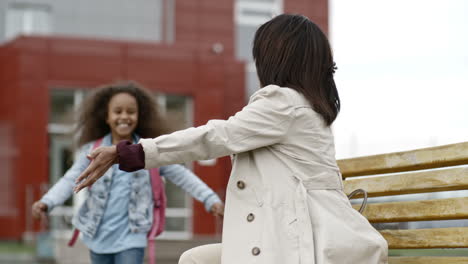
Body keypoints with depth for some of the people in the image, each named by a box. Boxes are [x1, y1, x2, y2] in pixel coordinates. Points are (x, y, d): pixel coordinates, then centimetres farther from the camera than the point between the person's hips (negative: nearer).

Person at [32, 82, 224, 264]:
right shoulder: (92, 151, 0)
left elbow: (182, 176, 1)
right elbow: (70, 180, -6)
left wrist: (210, 199, -9)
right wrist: (46, 203, -23)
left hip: (131, 238, -2)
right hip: (99, 237, 2)